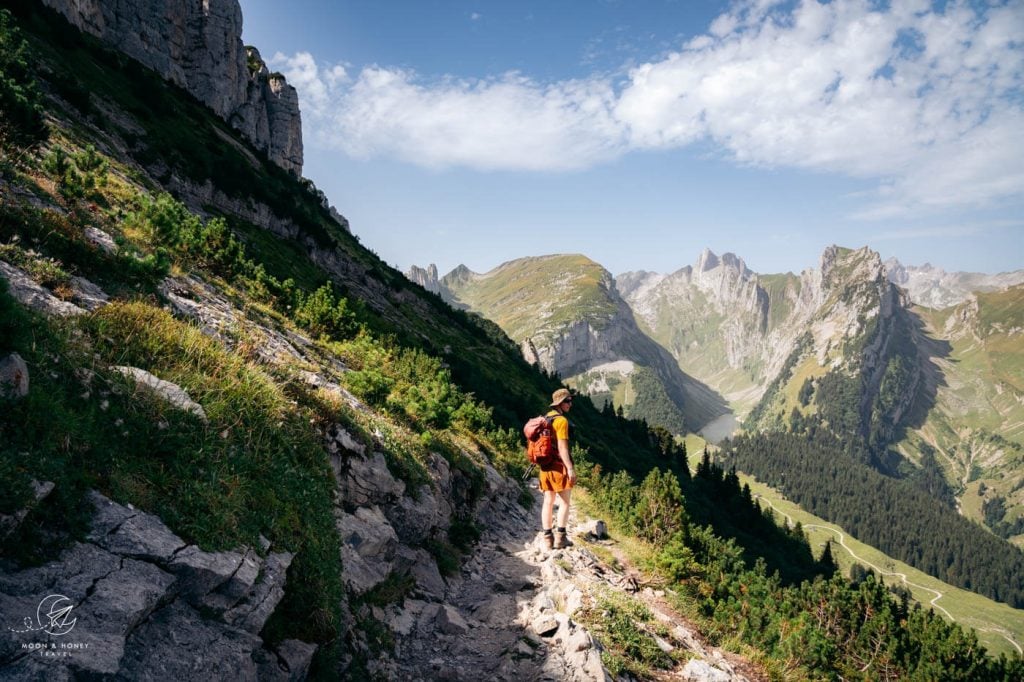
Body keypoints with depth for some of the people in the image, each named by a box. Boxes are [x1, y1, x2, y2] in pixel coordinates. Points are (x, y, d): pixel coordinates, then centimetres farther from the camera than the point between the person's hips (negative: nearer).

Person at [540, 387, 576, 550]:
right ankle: (560, 537, 1)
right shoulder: (561, 420, -14)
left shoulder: (545, 419, 13)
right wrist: (570, 468, -20)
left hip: (545, 466, 8)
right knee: (565, 502, 2)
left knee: (548, 502, 10)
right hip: (559, 465, -8)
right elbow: (562, 447, -20)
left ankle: (548, 538, 13)